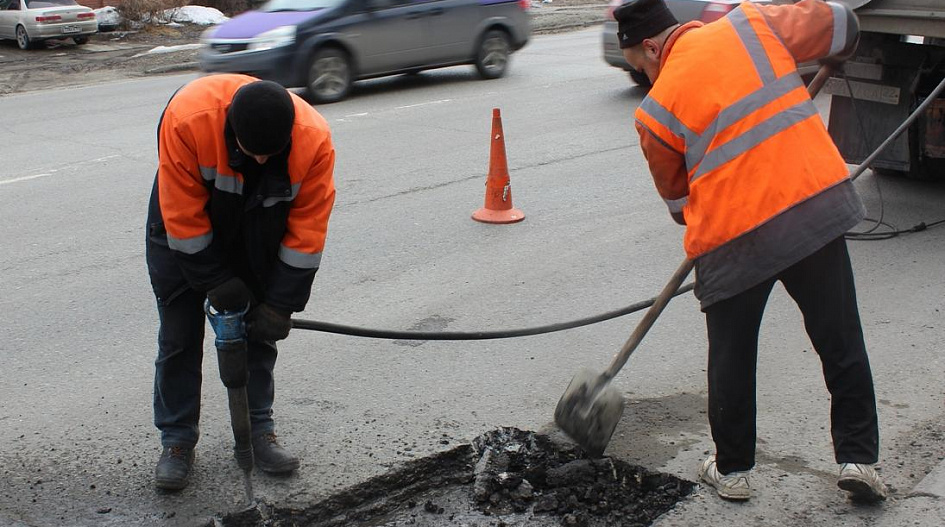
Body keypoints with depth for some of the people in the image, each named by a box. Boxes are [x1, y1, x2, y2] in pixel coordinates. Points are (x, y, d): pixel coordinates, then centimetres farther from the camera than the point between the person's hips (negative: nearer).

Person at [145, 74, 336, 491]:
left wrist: (281, 303, -19)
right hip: (184, 235, -1)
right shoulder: (187, 117, -36)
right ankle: (177, 441, 15)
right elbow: (182, 214, -27)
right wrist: (215, 281, -21)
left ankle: (259, 430, 22)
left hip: (257, 236, 2)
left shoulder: (315, 140, -30)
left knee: (259, 332, 7)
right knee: (179, 338, 2)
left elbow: (308, 227, -21)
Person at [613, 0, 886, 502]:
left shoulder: (657, 110, 1)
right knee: (842, 343, 13)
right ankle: (858, 458, 19)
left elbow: (676, 196, 13)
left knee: (732, 358, 15)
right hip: (818, 205, 2)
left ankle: (731, 469, 27)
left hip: (733, 239, -2)